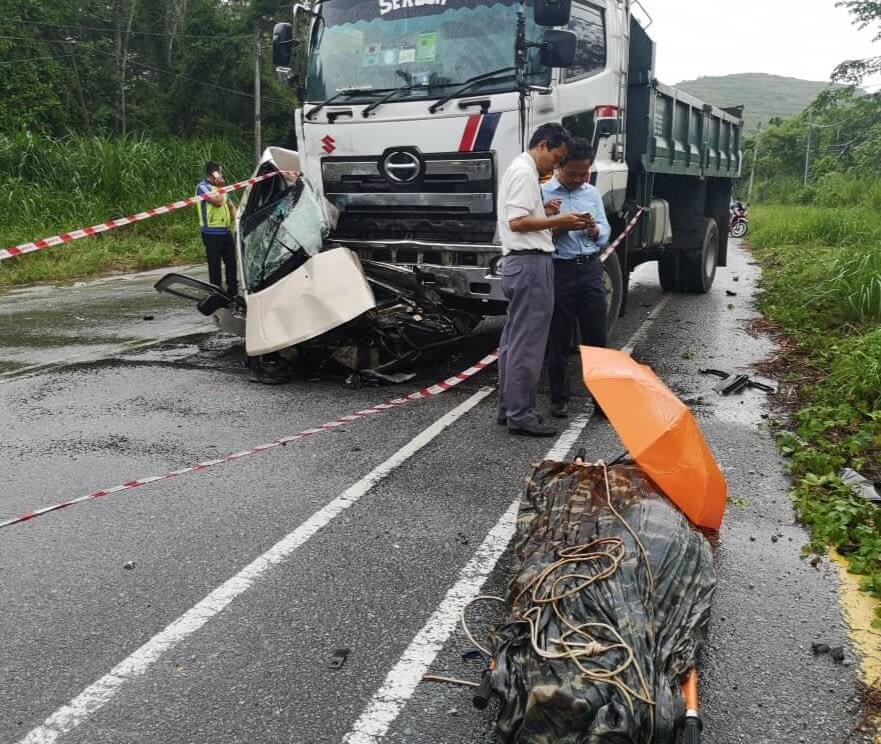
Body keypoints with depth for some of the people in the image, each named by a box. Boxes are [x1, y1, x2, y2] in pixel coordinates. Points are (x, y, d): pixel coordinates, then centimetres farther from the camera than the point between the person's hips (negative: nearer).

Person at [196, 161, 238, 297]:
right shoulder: (203, 187, -7)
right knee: (215, 264, -2)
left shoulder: (218, 187, 17)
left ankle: (233, 292, 21)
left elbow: (230, 205, 25)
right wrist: (220, 186, -9)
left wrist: (235, 219, 9)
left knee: (231, 262, 11)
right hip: (212, 233, -8)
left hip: (226, 231, 8)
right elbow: (217, 201, -21)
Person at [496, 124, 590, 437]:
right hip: (530, 262, -11)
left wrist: (544, 212, 8)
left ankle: (508, 408, 20)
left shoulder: (518, 169, 22)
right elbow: (517, 222, -19)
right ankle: (520, 414, -4)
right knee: (527, 343, -8)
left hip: (519, 262, 11)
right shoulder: (525, 172, -10)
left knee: (514, 339, 13)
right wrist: (558, 221, -14)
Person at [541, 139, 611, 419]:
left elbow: (605, 234, 14)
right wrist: (560, 227, -22)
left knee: (597, 336, 4)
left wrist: (594, 229, -7)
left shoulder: (592, 193, 14)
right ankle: (559, 399, 15)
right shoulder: (543, 193, -1)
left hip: (591, 269, 4)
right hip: (560, 270, -4)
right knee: (558, 339, 4)